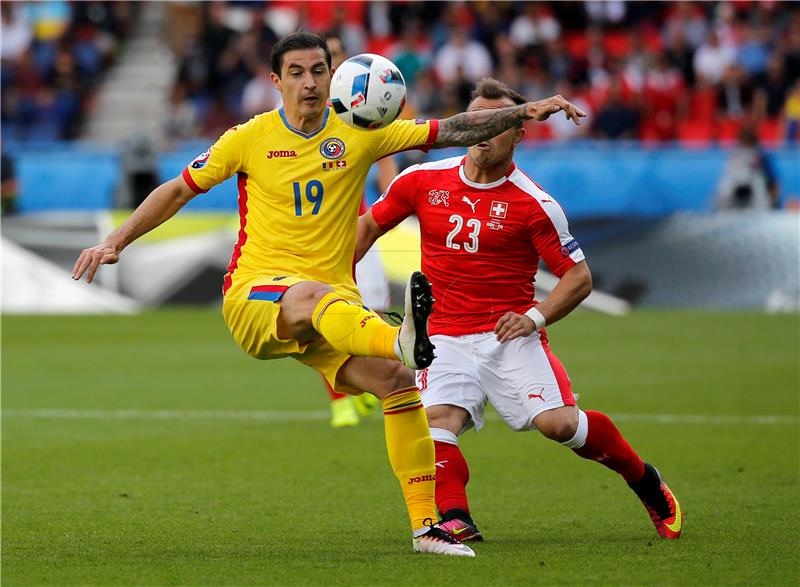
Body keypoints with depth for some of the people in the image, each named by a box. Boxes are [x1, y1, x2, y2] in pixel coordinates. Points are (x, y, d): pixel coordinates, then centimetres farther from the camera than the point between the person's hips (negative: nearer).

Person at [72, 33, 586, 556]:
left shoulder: (358, 135, 6)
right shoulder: (250, 139, 3)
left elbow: (453, 131, 4)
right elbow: (179, 190, 12)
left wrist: (525, 113, -7)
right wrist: (114, 243, 6)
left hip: (334, 305, 4)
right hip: (254, 296, -3)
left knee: (398, 379, -20)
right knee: (311, 294, -40)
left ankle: (426, 525, -12)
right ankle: (405, 341, -73)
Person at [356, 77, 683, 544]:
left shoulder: (534, 204, -6)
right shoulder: (422, 181, 3)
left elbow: (579, 277, -1)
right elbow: (369, 226, 17)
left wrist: (536, 316, -17)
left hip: (510, 334, -3)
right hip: (447, 338, 3)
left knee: (558, 421, -16)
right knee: (438, 420, -25)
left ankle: (647, 483, 8)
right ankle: (456, 520, -30)